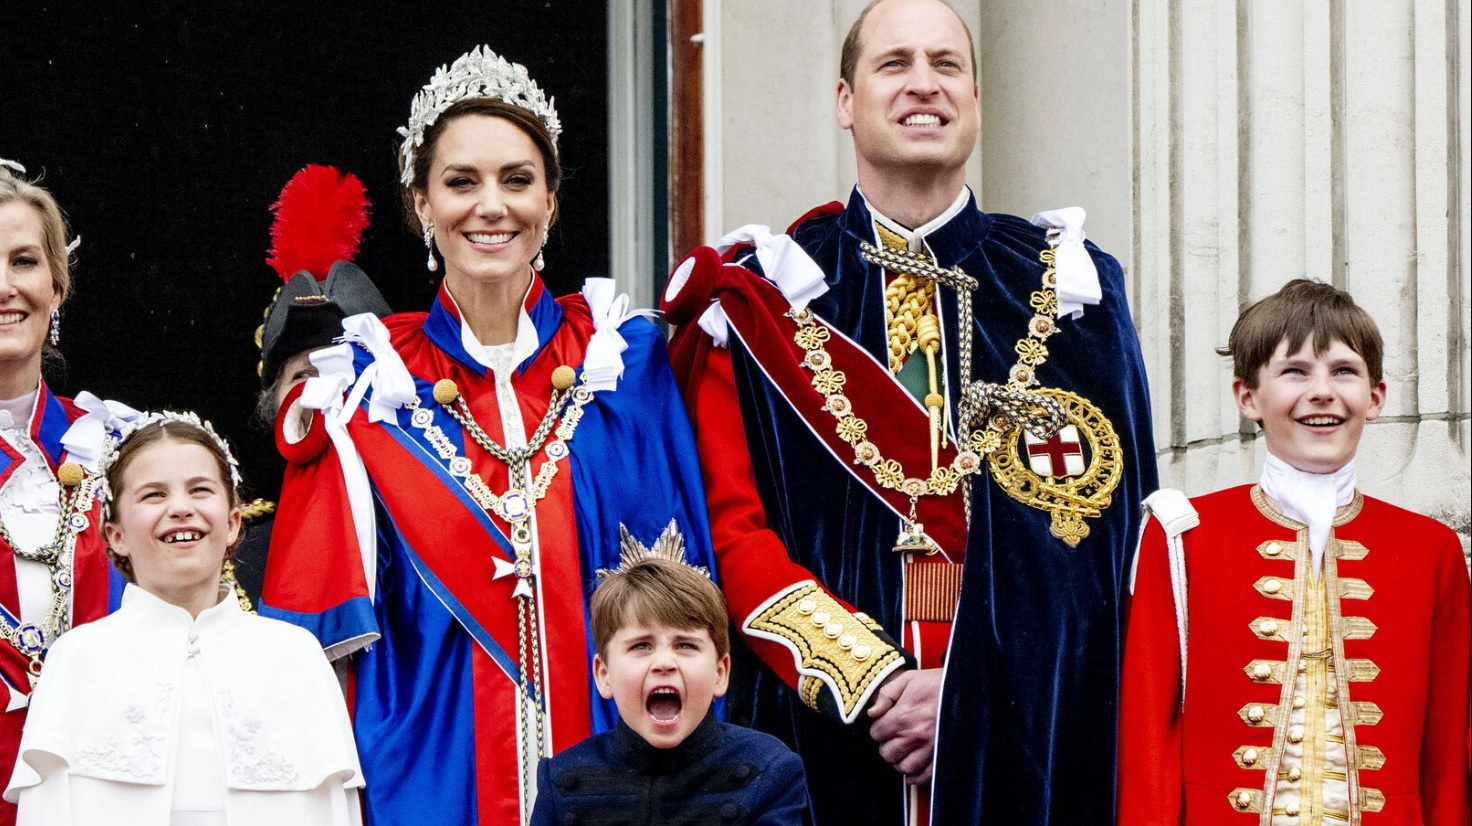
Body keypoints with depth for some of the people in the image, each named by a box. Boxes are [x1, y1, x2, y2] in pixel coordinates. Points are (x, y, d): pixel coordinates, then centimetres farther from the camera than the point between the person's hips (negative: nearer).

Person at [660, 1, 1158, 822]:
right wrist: (871, 679, -14)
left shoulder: (1069, 290, 7)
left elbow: (1103, 535, -1)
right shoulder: (762, 297, 5)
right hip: (826, 731, -1)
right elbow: (732, 529, -2)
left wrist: (977, 693, -13)